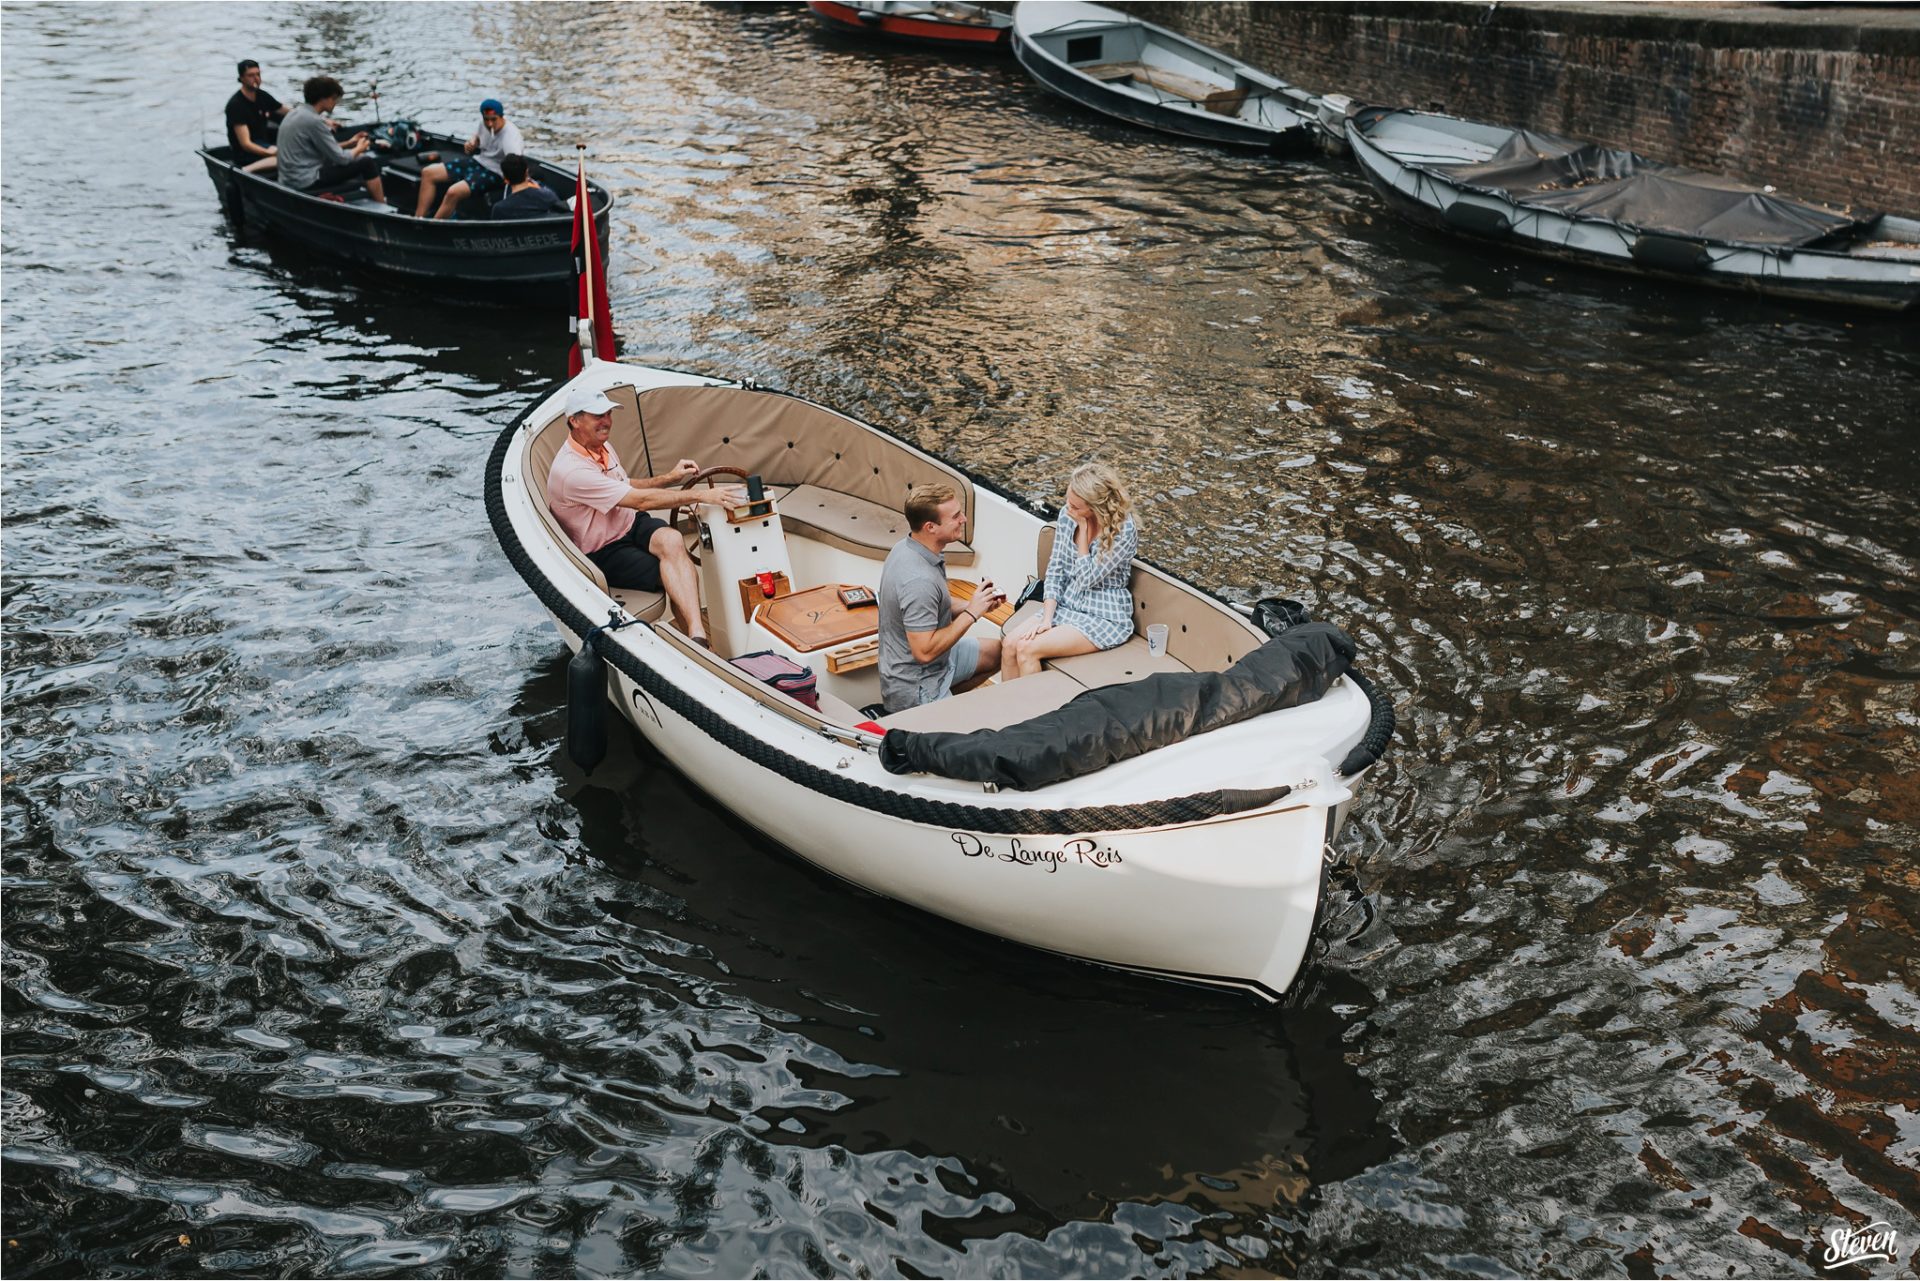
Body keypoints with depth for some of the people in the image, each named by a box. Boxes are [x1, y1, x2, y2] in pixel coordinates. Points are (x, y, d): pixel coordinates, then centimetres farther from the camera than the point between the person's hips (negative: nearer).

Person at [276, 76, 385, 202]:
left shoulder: (296, 113, 11)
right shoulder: (313, 120, -18)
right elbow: (340, 158, -14)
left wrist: (349, 143, 18)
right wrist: (358, 149, 5)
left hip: (292, 179, 10)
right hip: (307, 181, -10)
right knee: (367, 163, -4)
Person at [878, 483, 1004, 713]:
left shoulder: (908, 547, -3)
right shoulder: (918, 580, -33)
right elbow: (924, 651, -32)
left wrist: (972, 605, -4)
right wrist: (970, 614, -23)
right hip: (915, 688, -10)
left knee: (998, 650, 18)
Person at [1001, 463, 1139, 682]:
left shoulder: (1124, 530, -20)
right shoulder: (1067, 515, -3)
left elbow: (1086, 578, -18)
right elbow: (1055, 569, 1)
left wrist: (1083, 527, -19)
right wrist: (1047, 617, -10)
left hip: (1104, 617, -6)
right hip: (1065, 605, 6)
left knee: (1027, 649, -22)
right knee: (1009, 645, -14)